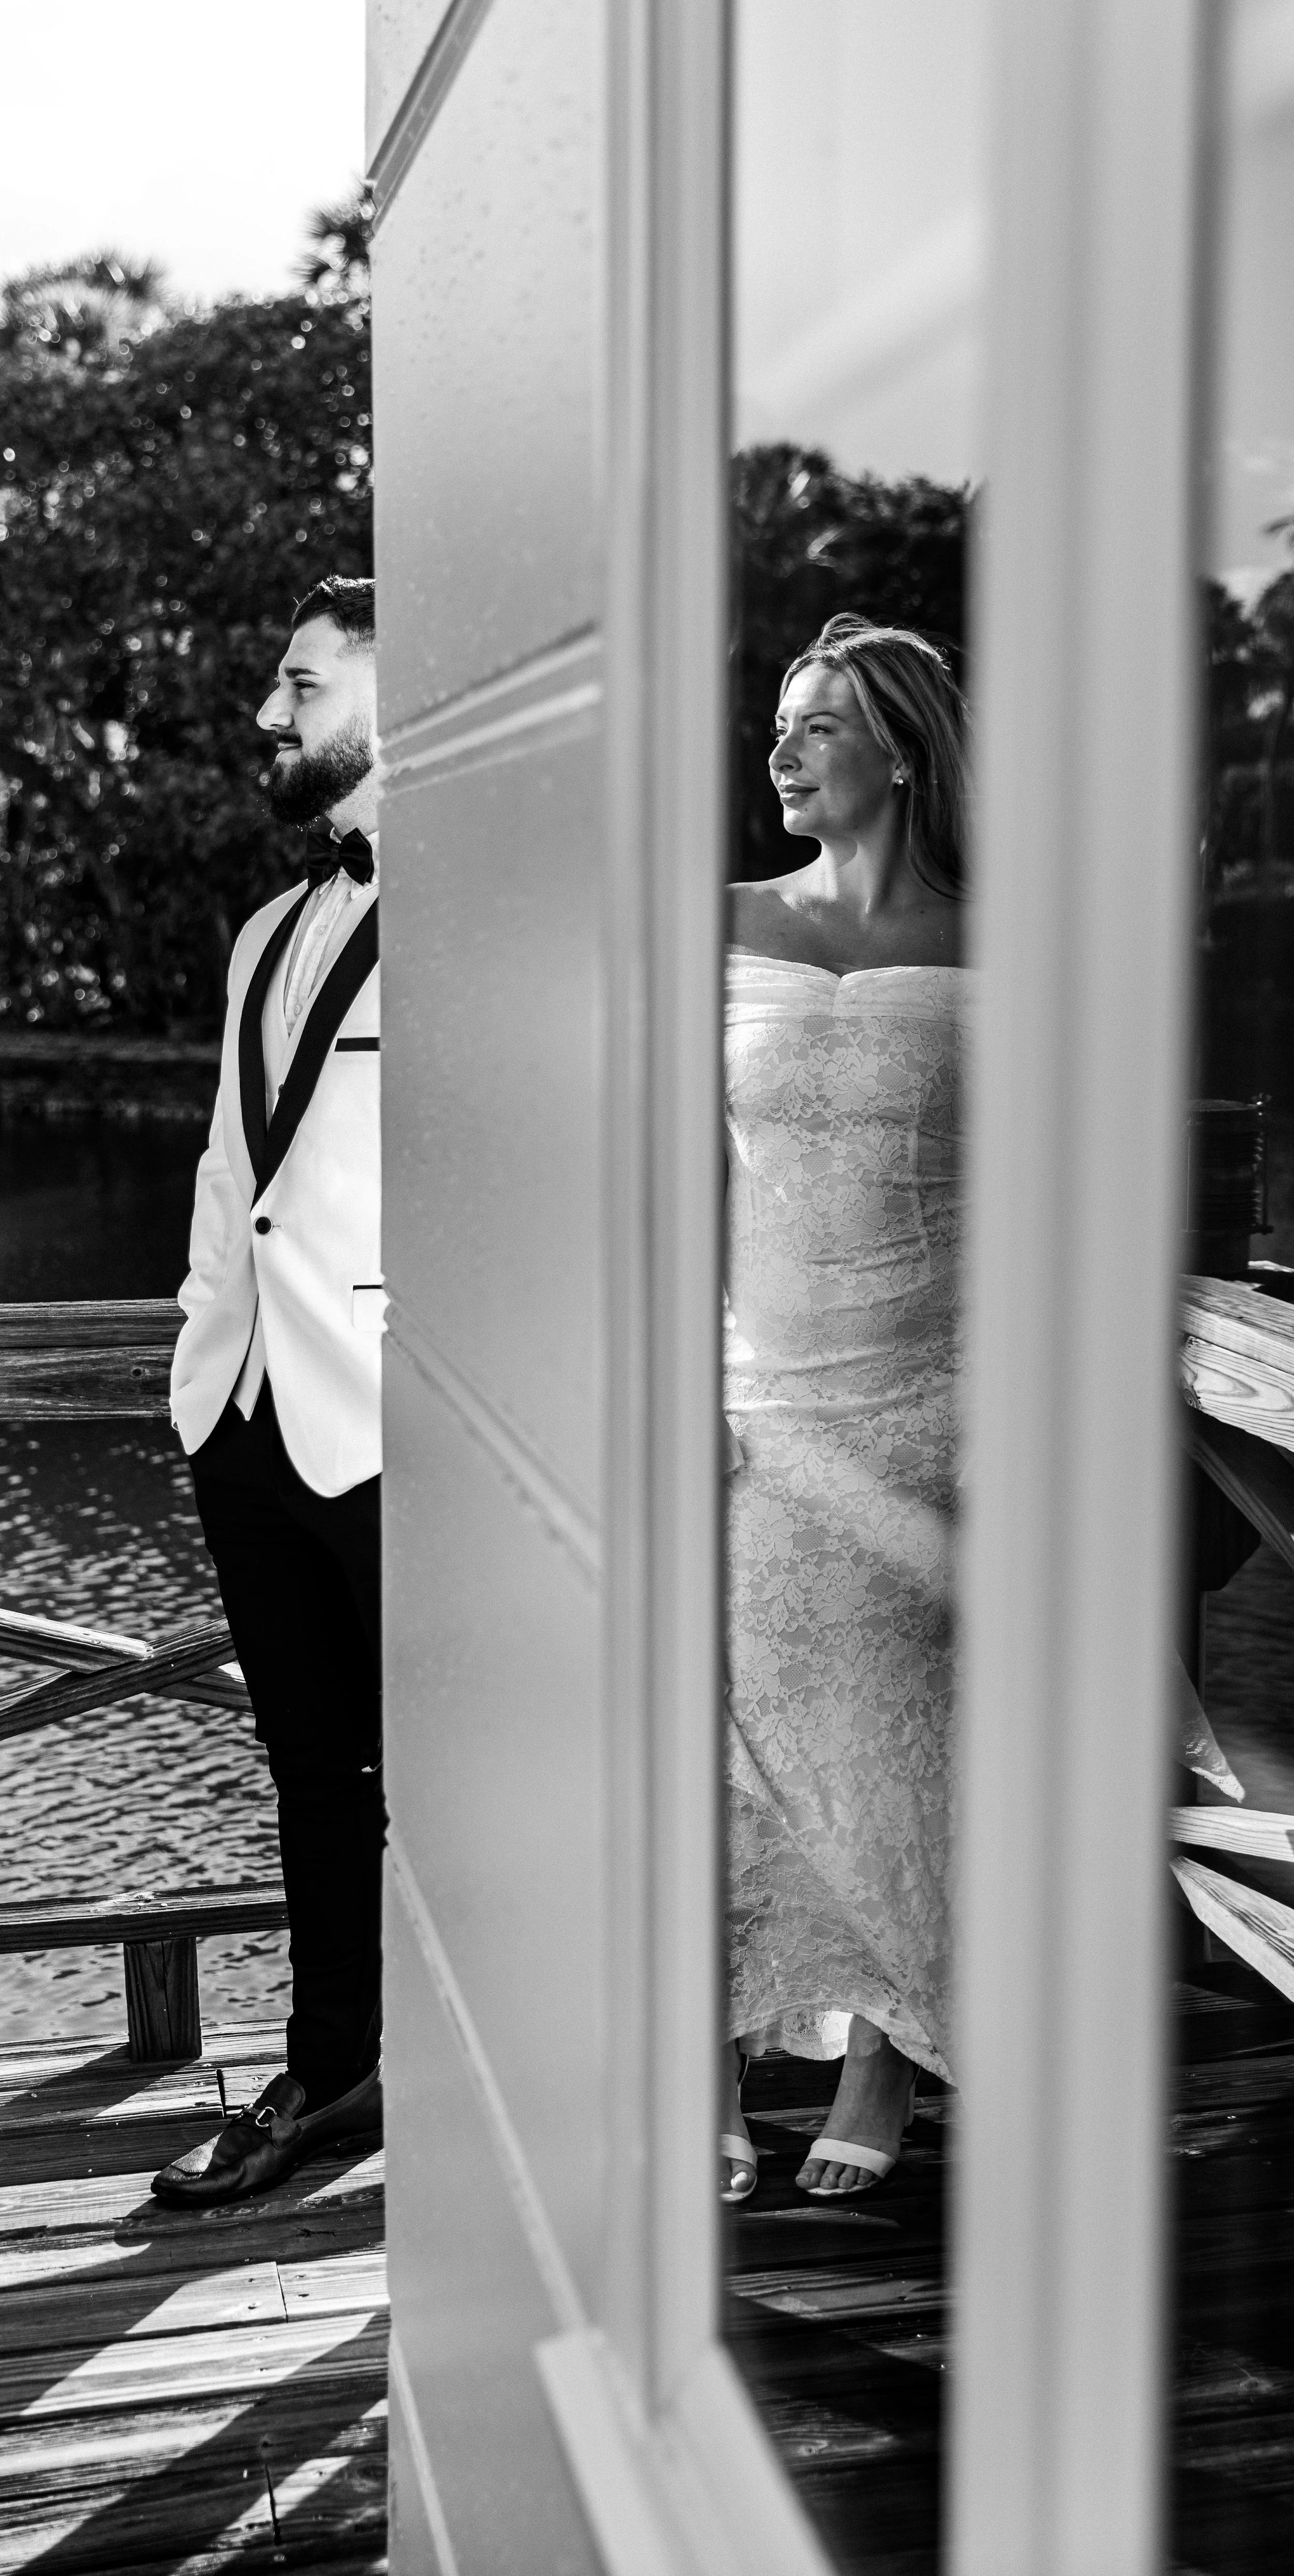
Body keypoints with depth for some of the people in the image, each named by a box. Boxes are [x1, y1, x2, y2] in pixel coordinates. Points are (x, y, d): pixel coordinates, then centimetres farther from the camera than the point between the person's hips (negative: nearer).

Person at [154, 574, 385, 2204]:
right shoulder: (270, 937, 17)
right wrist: (204, 1348, 14)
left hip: (394, 1431, -7)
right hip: (250, 1418, 8)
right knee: (310, 1768, 16)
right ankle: (330, 2073, 30)